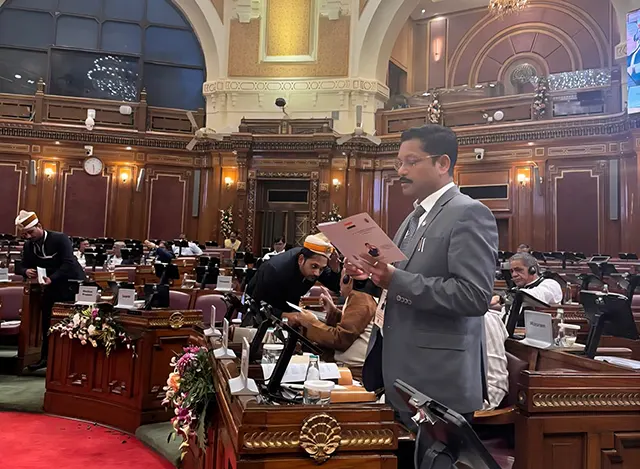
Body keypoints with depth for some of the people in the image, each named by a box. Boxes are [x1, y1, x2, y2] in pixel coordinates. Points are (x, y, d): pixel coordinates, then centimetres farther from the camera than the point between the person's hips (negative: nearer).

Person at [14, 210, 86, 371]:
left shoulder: (60, 239, -20)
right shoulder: (28, 246, -1)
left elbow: (69, 264, -27)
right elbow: (21, 266, 3)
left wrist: (52, 278, -38)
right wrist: (26, 271, -21)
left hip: (73, 285, -6)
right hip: (52, 288, 6)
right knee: (47, 322, 12)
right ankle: (46, 357, 25)